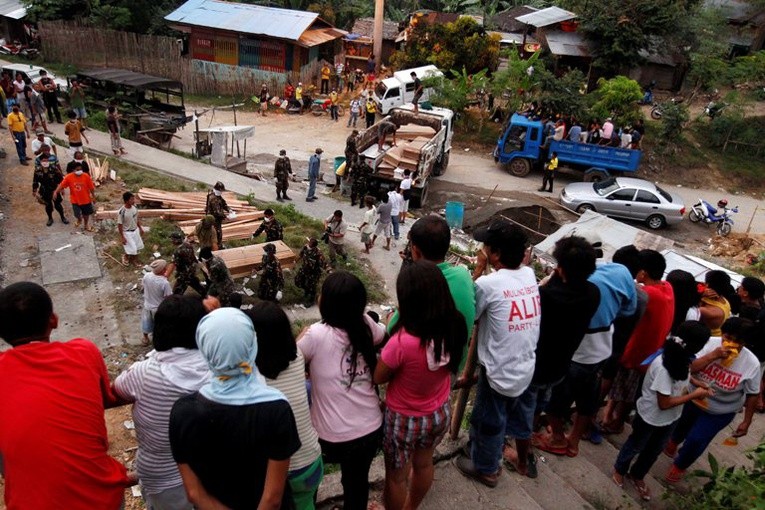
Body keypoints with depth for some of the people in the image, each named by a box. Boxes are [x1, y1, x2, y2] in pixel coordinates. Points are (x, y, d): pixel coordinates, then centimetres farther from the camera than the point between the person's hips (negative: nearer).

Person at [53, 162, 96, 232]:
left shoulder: (86, 176, -16)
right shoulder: (68, 177, -15)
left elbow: (91, 187, -8)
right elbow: (61, 185, -9)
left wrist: (93, 196, -1)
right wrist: (56, 192, -21)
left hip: (86, 199, 1)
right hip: (75, 200, 0)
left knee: (86, 213, 16)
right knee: (77, 215, 0)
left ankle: (85, 225, 42)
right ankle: (79, 220, 37)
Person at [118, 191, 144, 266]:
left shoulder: (134, 207, -9)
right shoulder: (122, 212, -29)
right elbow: (120, 225, -19)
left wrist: (140, 228, 15)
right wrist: (122, 237, -15)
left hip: (135, 230, 7)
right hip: (127, 232, -7)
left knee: (138, 246, 17)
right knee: (131, 250, 1)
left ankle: (133, 259, 42)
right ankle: (125, 257, 34)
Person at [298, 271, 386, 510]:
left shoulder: (317, 334, -22)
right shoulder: (366, 325, -8)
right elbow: (386, 335, 14)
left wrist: (303, 337, 5)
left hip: (333, 438, -3)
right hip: (371, 429, 4)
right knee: (358, 482, 27)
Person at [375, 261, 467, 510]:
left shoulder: (402, 342, -38)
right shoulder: (455, 326, -20)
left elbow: (378, 377, -19)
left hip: (405, 420, -6)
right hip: (440, 413, 6)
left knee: (395, 476, 22)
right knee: (424, 463, 32)